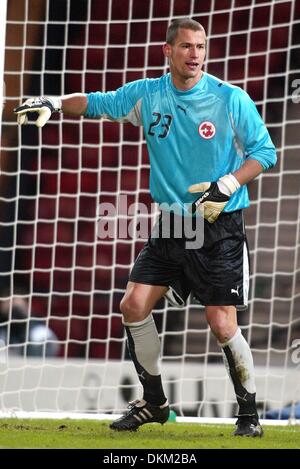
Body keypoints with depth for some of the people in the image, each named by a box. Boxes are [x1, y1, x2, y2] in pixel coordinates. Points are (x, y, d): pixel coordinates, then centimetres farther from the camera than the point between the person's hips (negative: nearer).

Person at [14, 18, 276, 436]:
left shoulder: (232, 100, -10)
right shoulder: (146, 95, 1)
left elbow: (264, 152, -5)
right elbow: (96, 103, 10)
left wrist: (227, 185, -18)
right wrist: (53, 103, -6)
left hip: (221, 227, -4)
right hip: (170, 224, 5)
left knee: (222, 324, -10)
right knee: (134, 305, -2)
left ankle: (249, 412, 9)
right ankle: (154, 402, 16)